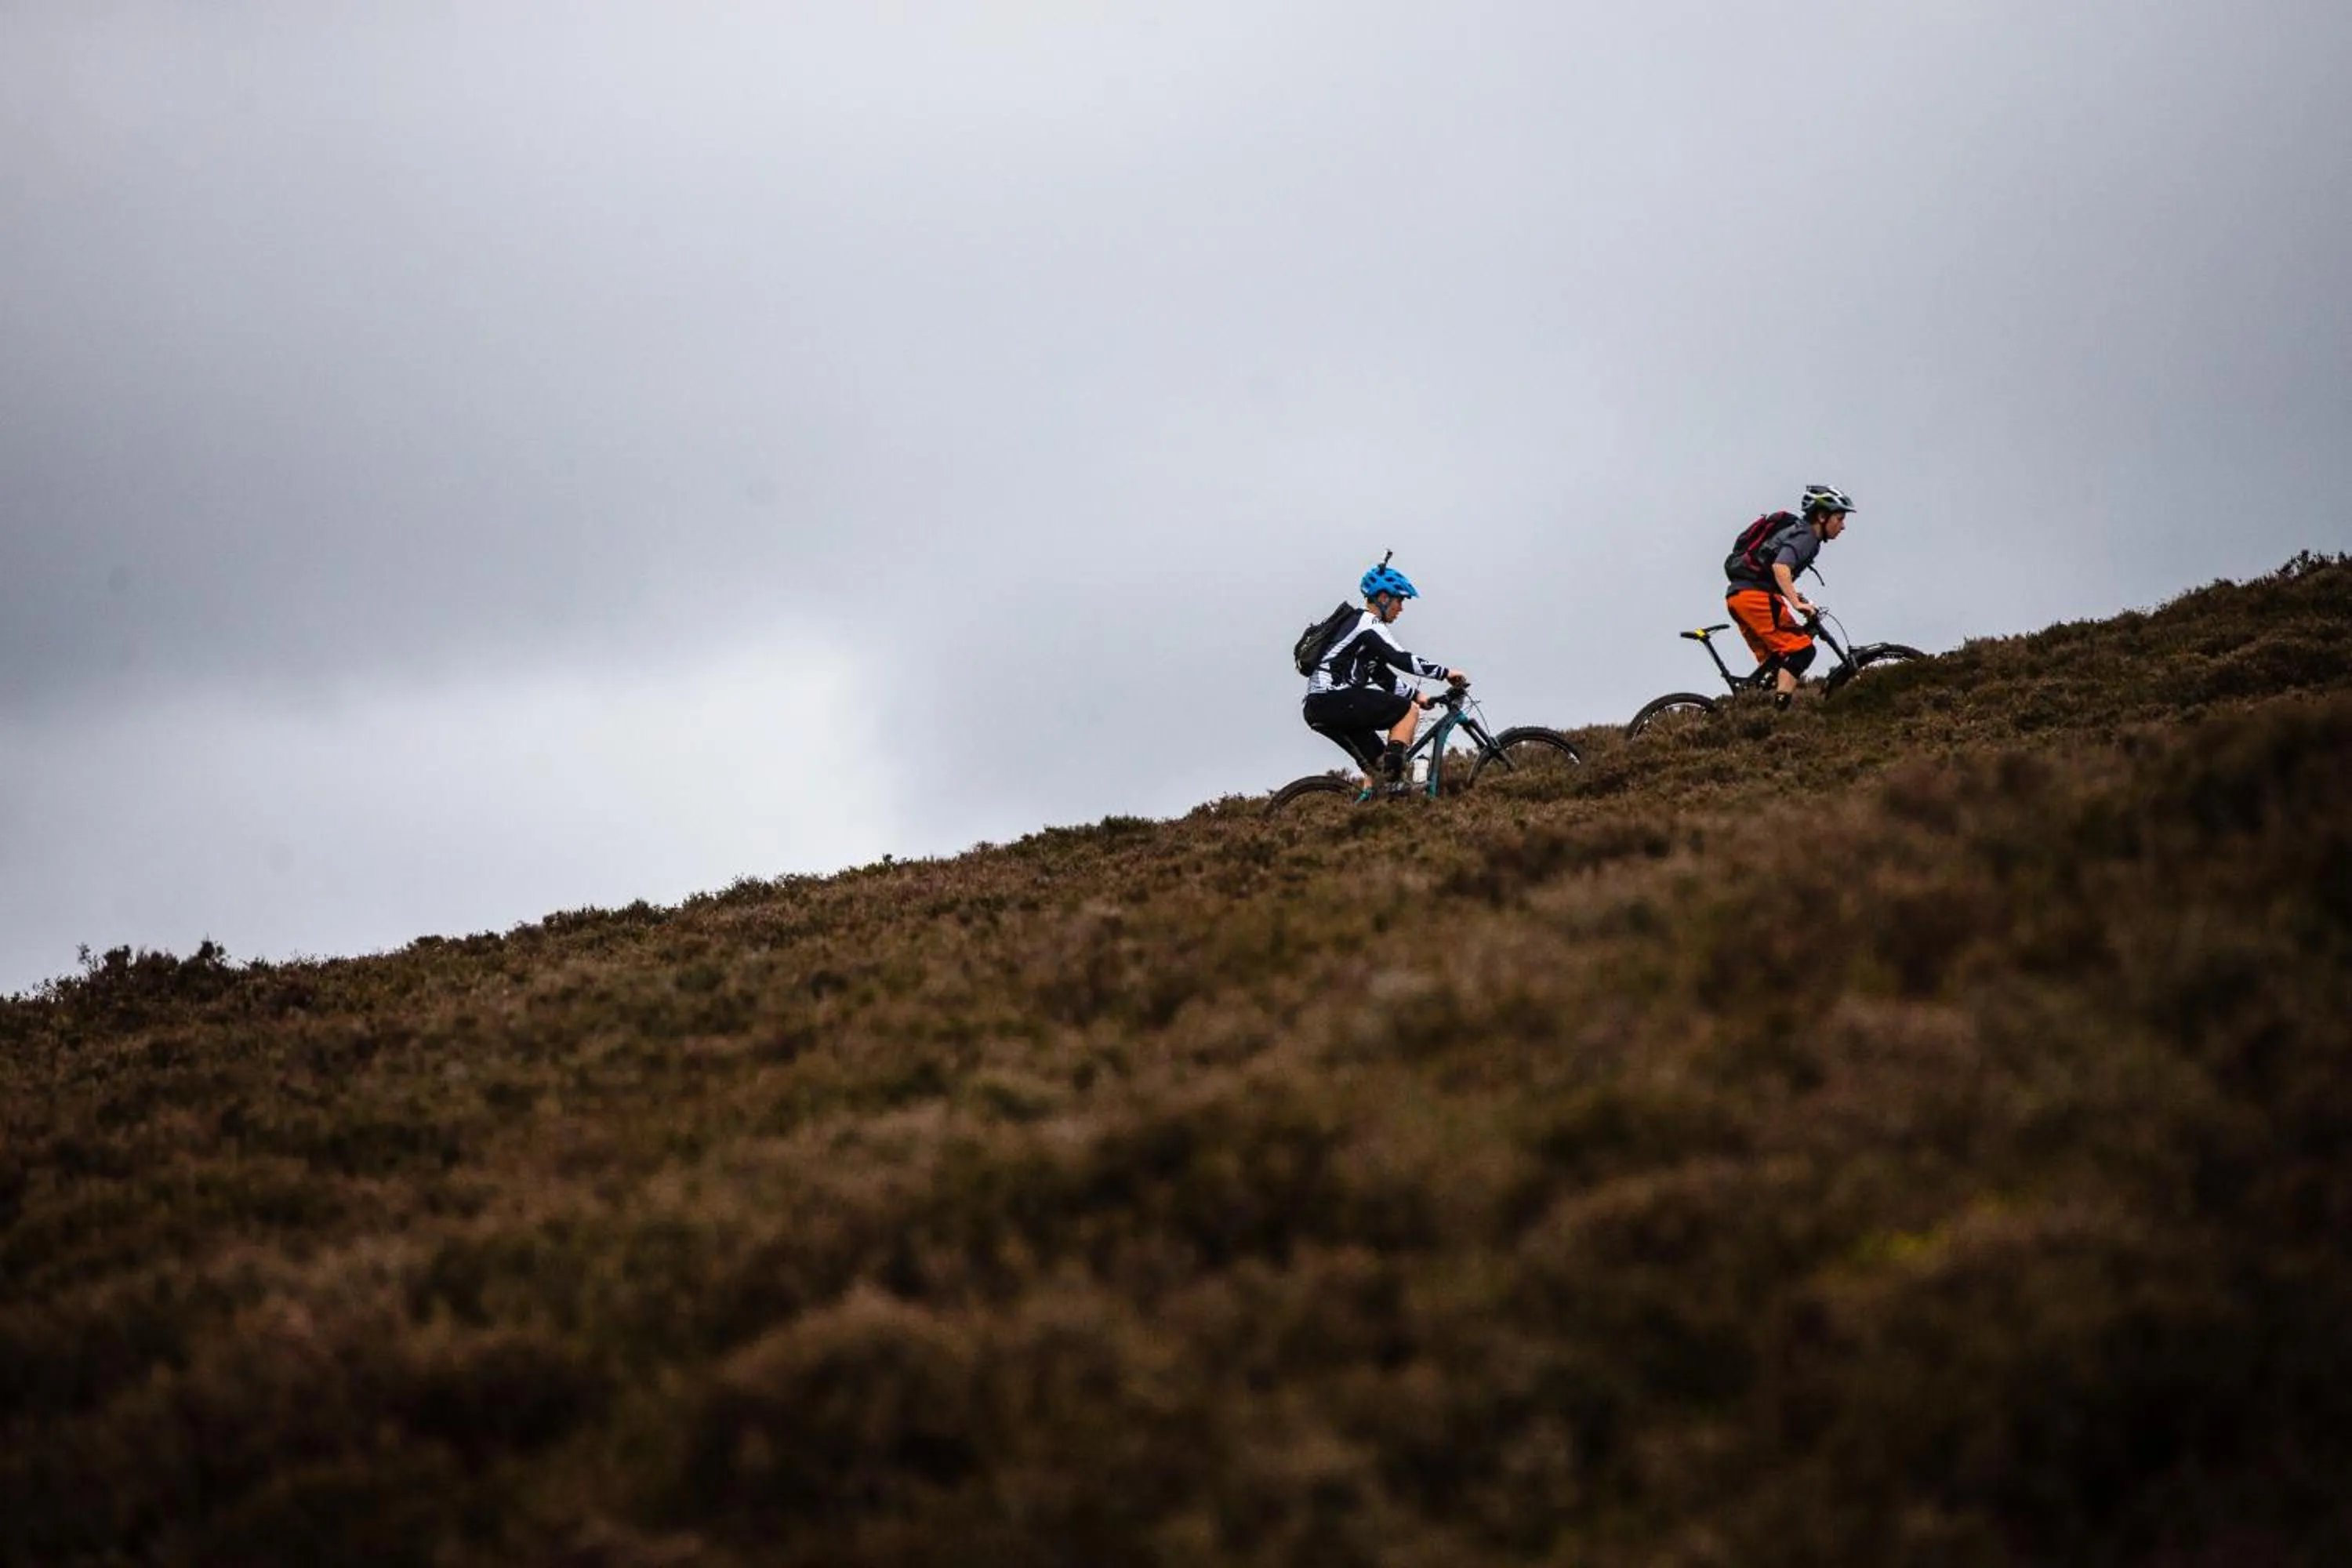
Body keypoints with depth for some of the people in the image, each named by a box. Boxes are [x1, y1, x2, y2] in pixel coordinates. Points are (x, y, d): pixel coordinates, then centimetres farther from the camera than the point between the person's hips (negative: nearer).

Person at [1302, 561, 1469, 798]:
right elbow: (1400, 660, -17)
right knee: (1408, 711, -5)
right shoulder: (1368, 624, -7)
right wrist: (1445, 673, -13)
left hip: (1319, 710, 10)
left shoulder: (1365, 625, 26)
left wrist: (1416, 697, 22)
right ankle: (1395, 786, -13)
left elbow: (1383, 677, 29)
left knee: (1378, 762, 16)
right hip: (1335, 700, -10)